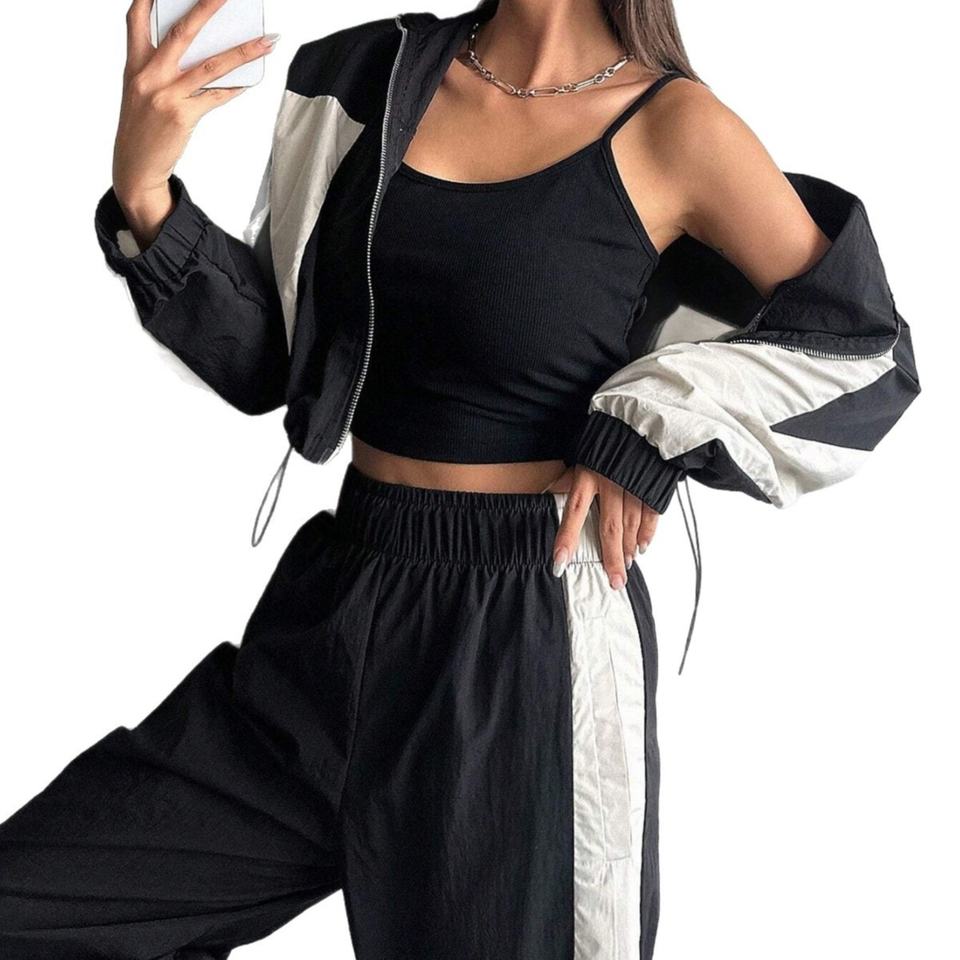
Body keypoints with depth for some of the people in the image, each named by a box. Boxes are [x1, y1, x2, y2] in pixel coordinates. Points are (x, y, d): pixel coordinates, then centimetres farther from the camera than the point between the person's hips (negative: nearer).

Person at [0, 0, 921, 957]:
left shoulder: (672, 128, -8)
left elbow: (867, 346, 1)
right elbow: (267, 357, 7)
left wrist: (653, 430, -10)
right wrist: (142, 188, -7)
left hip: (529, 637, -4)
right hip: (338, 603, 5)